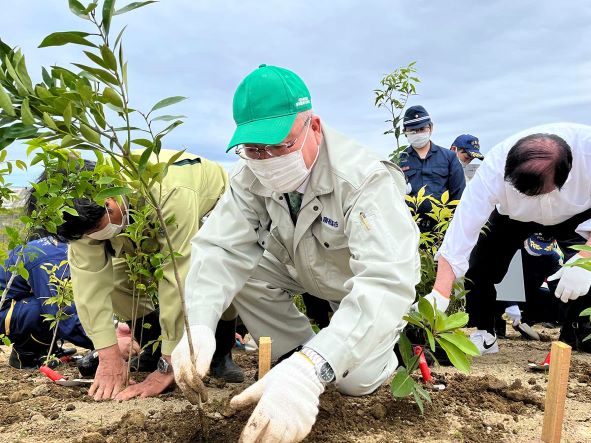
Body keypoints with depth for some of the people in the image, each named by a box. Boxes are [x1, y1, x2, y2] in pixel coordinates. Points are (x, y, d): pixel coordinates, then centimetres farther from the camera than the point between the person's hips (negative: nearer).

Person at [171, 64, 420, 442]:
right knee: (240, 270, -19)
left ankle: (391, 341, 15)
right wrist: (199, 325, -48)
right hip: (302, 268, 4)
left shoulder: (364, 180, -37)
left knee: (355, 379, -19)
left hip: (371, 286, -3)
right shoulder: (252, 177, -21)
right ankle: (297, 353, 2)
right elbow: (219, 248, -27)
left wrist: (311, 370, -62)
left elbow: (387, 281, -49)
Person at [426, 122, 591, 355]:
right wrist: (439, 295, -46)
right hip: (512, 215, 1)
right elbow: (463, 229, -41)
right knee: (477, 268, -9)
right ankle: (484, 335, 16)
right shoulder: (494, 169, -39)